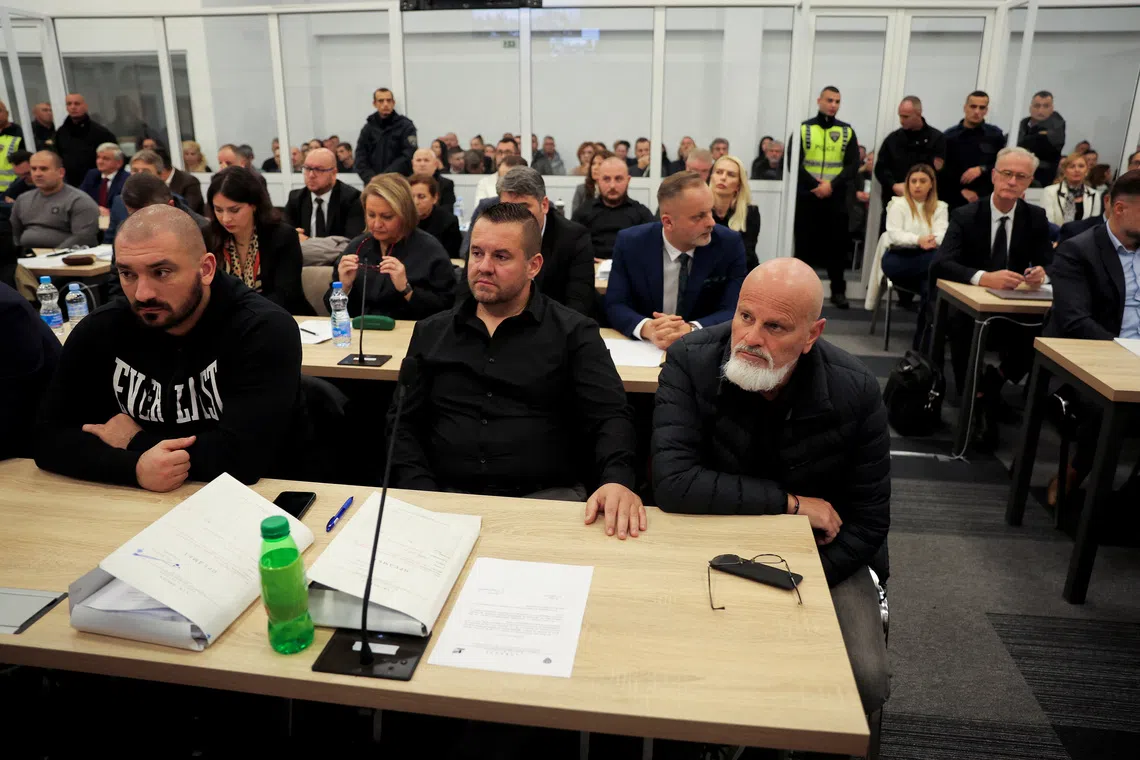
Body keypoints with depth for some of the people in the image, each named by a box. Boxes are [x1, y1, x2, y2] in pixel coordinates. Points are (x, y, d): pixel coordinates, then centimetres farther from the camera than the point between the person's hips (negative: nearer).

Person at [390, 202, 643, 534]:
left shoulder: (574, 333, 4)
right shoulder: (431, 333, 14)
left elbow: (611, 417, -6)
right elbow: (403, 423, 12)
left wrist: (617, 480, -28)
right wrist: (424, 496, -5)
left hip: (548, 497, -1)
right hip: (448, 497, 2)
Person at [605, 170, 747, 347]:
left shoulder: (729, 244, -8)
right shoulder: (629, 243, -7)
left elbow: (733, 311, -10)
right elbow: (615, 306, -8)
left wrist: (690, 330, -29)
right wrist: (647, 328, -28)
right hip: (644, 350, 0)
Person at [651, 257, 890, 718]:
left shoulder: (855, 393, -15)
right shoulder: (690, 363, -19)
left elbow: (867, 523, -8)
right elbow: (672, 482, -29)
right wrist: (790, 503, -23)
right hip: (715, 546, 0)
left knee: (866, 680, -20)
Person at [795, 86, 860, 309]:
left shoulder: (847, 131, 8)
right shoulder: (804, 128, 4)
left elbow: (853, 165, 1)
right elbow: (794, 163, -4)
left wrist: (832, 185, -15)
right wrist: (815, 185, -16)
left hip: (836, 197, 1)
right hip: (807, 196, -1)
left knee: (837, 243, 1)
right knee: (804, 242, 3)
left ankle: (838, 291, 8)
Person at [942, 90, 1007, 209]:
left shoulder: (995, 135, 6)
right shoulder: (949, 136, 3)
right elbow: (943, 169, 1)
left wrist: (982, 170, -10)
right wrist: (961, 190, -7)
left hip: (986, 199, 1)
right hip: (955, 200, -1)